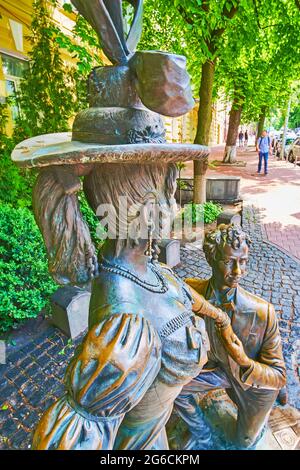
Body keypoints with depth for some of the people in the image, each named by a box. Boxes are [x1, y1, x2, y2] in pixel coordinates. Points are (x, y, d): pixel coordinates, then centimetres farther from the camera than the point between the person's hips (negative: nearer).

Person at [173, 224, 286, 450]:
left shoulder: (263, 312, -37)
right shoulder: (192, 290, -29)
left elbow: (279, 376, -26)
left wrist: (244, 362, -44)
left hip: (258, 378, -2)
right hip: (220, 368, 2)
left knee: (245, 443, 18)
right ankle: (202, 435, 25)